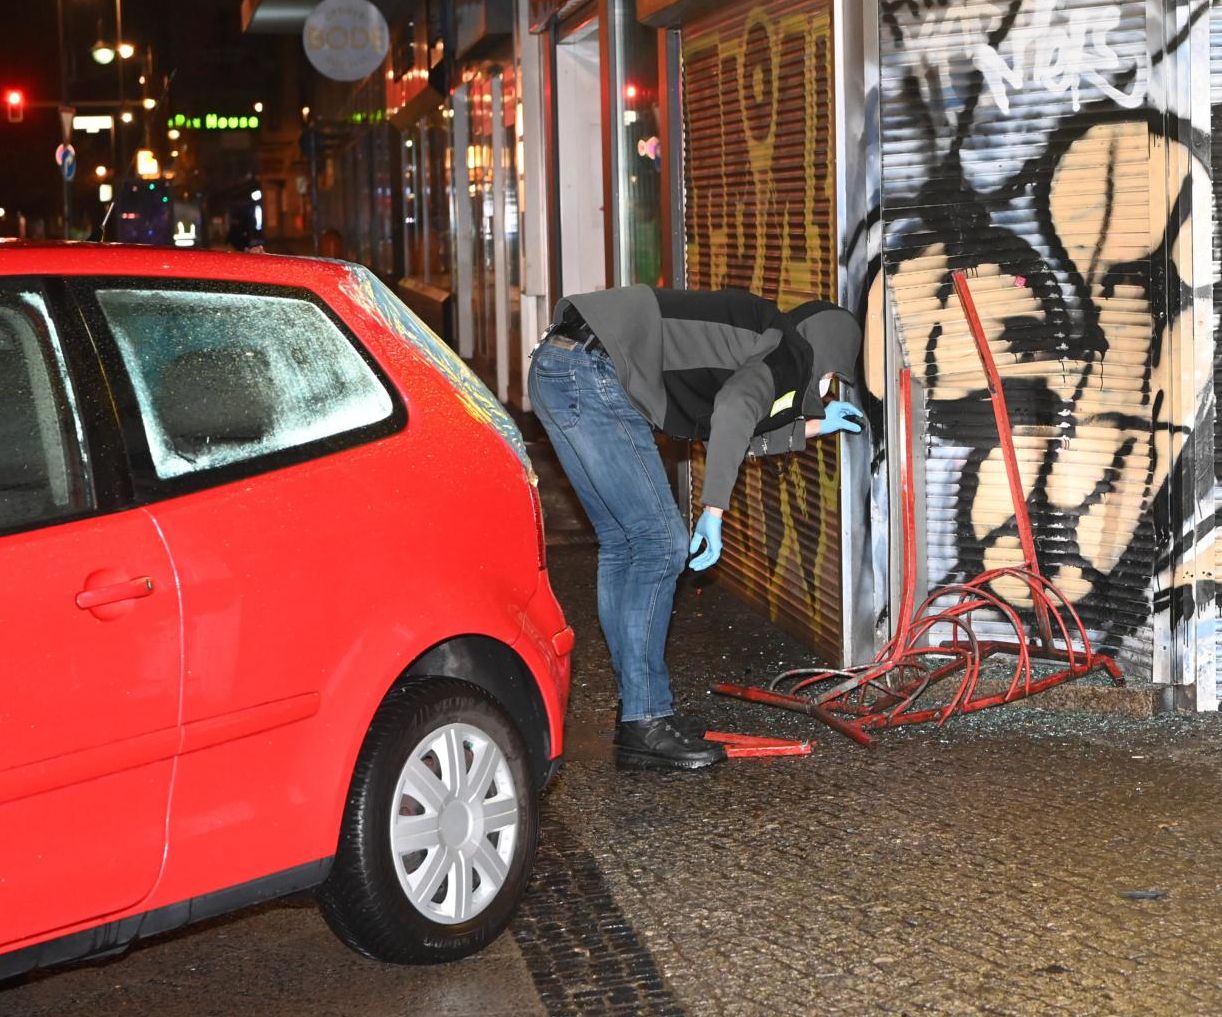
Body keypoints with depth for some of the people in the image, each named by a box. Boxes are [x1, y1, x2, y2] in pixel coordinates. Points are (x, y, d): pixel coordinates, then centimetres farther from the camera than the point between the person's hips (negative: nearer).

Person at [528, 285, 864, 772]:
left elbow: (726, 437, 32)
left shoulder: (755, 340, 27)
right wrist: (714, 511, -22)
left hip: (554, 367, 10)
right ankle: (643, 726, -2)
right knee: (660, 543, -5)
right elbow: (733, 411, -20)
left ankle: (641, 709, 21)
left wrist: (814, 426, 44)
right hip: (592, 373, -10)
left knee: (622, 545, 15)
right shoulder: (793, 352, 0)